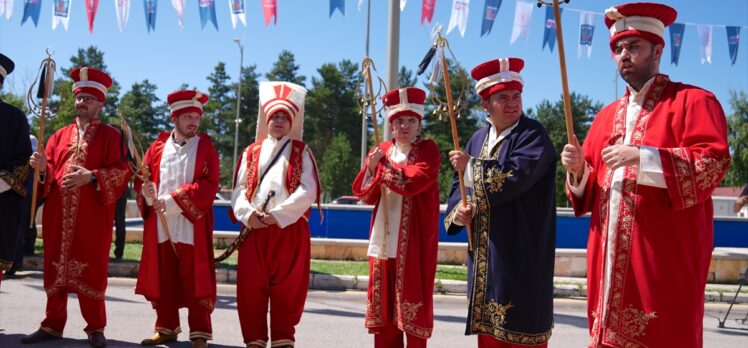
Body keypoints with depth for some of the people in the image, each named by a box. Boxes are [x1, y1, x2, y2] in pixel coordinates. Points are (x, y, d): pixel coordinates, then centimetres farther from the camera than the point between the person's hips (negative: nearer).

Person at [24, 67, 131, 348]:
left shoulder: (111, 136, 4)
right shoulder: (59, 136, 17)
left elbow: (122, 171, -6)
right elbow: (48, 175, 14)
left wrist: (91, 176, -19)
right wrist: (43, 168, -9)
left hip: (92, 217, -4)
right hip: (58, 215, 4)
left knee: (91, 270, -2)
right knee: (55, 269, 7)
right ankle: (53, 325, 17)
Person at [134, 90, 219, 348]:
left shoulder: (205, 147, 2)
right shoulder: (158, 147, 11)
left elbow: (209, 185, -9)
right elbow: (142, 179, 12)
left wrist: (173, 200, -15)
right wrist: (147, 192, -12)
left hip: (192, 226, -3)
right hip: (160, 226, 3)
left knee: (194, 280, -2)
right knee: (163, 279, 9)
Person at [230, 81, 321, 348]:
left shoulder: (301, 152, 6)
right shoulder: (252, 152, 14)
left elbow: (308, 190, -7)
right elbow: (239, 189, 7)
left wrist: (278, 214, -16)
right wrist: (248, 213, -14)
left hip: (289, 229, -2)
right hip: (254, 228, 3)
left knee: (287, 288, 1)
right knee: (251, 288, 3)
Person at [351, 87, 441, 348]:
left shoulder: (428, 150, -1)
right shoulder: (381, 151, 13)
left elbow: (414, 181, -20)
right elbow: (365, 196, 7)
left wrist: (384, 166, -11)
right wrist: (371, 168, -9)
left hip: (414, 239, -5)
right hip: (384, 237, 5)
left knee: (412, 295, -4)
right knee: (384, 298, 7)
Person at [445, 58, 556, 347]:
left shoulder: (533, 135, -9)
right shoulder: (478, 138, 13)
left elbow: (513, 177, -24)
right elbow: (459, 185, 14)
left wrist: (471, 166, -11)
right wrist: (458, 209, -8)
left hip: (521, 254, -7)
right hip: (484, 252, 7)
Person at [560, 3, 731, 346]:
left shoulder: (692, 101, 0)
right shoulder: (607, 116, 19)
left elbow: (713, 163, -13)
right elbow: (590, 186, 21)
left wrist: (640, 157, -18)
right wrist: (579, 169, -2)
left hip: (664, 256, -6)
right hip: (610, 253, 6)